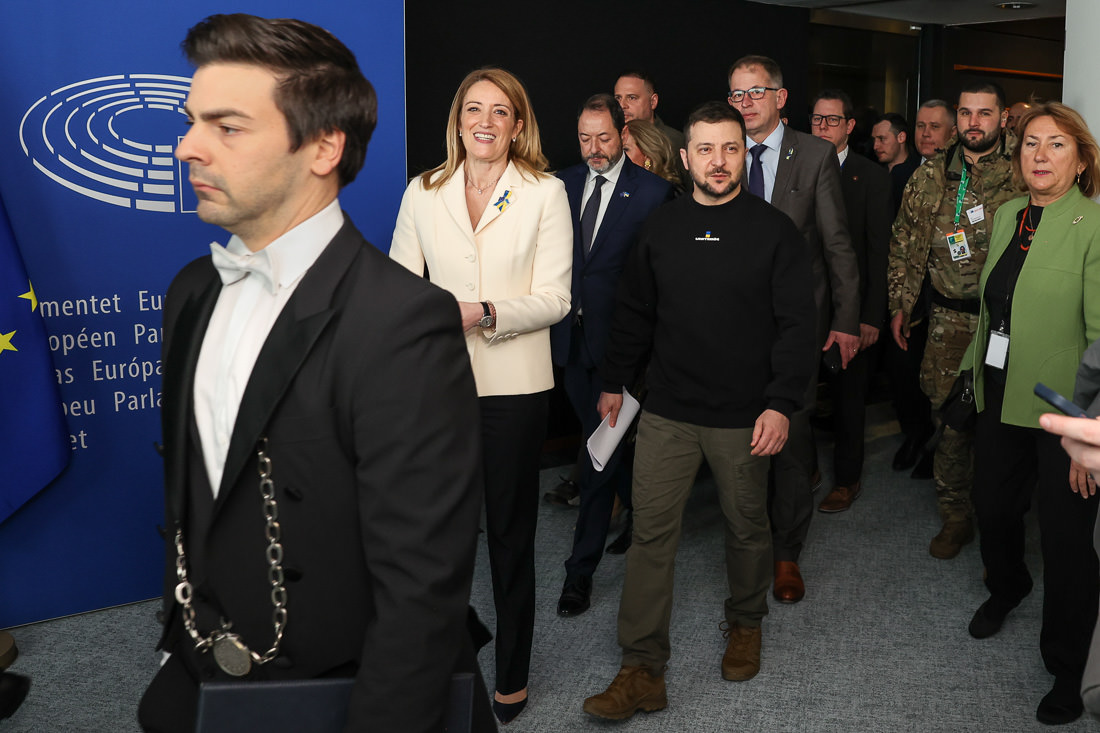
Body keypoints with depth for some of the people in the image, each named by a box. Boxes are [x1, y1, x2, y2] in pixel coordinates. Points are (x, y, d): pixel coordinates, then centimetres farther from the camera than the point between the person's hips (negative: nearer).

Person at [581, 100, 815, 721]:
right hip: (667, 413, 2)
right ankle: (643, 670, 8)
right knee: (652, 535, 0)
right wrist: (615, 381, 15)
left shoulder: (775, 231, -3)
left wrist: (781, 404, -14)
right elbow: (635, 314, 14)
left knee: (748, 527, 14)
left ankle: (746, 624, 41)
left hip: (744, 417, -2)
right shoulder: (661, 228, 6)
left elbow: (798, 325, -6)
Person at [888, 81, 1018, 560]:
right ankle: (956, 517, 22)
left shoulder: (1021, 172, 0)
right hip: (949, 320, 2)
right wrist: (901, 304, 9)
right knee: (948, 420, 5)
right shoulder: (930, 177, 6)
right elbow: (906, 243, 10)